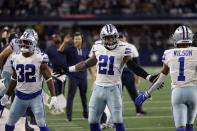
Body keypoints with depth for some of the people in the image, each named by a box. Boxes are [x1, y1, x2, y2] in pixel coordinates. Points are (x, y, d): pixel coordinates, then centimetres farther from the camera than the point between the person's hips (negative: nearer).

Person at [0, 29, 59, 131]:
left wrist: (53, 97, -18)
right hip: (20, 96, 5)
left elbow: (48, 78, -11)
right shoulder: (15, 58, 1)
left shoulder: (39, 58, -13)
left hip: (35, 96, -5)